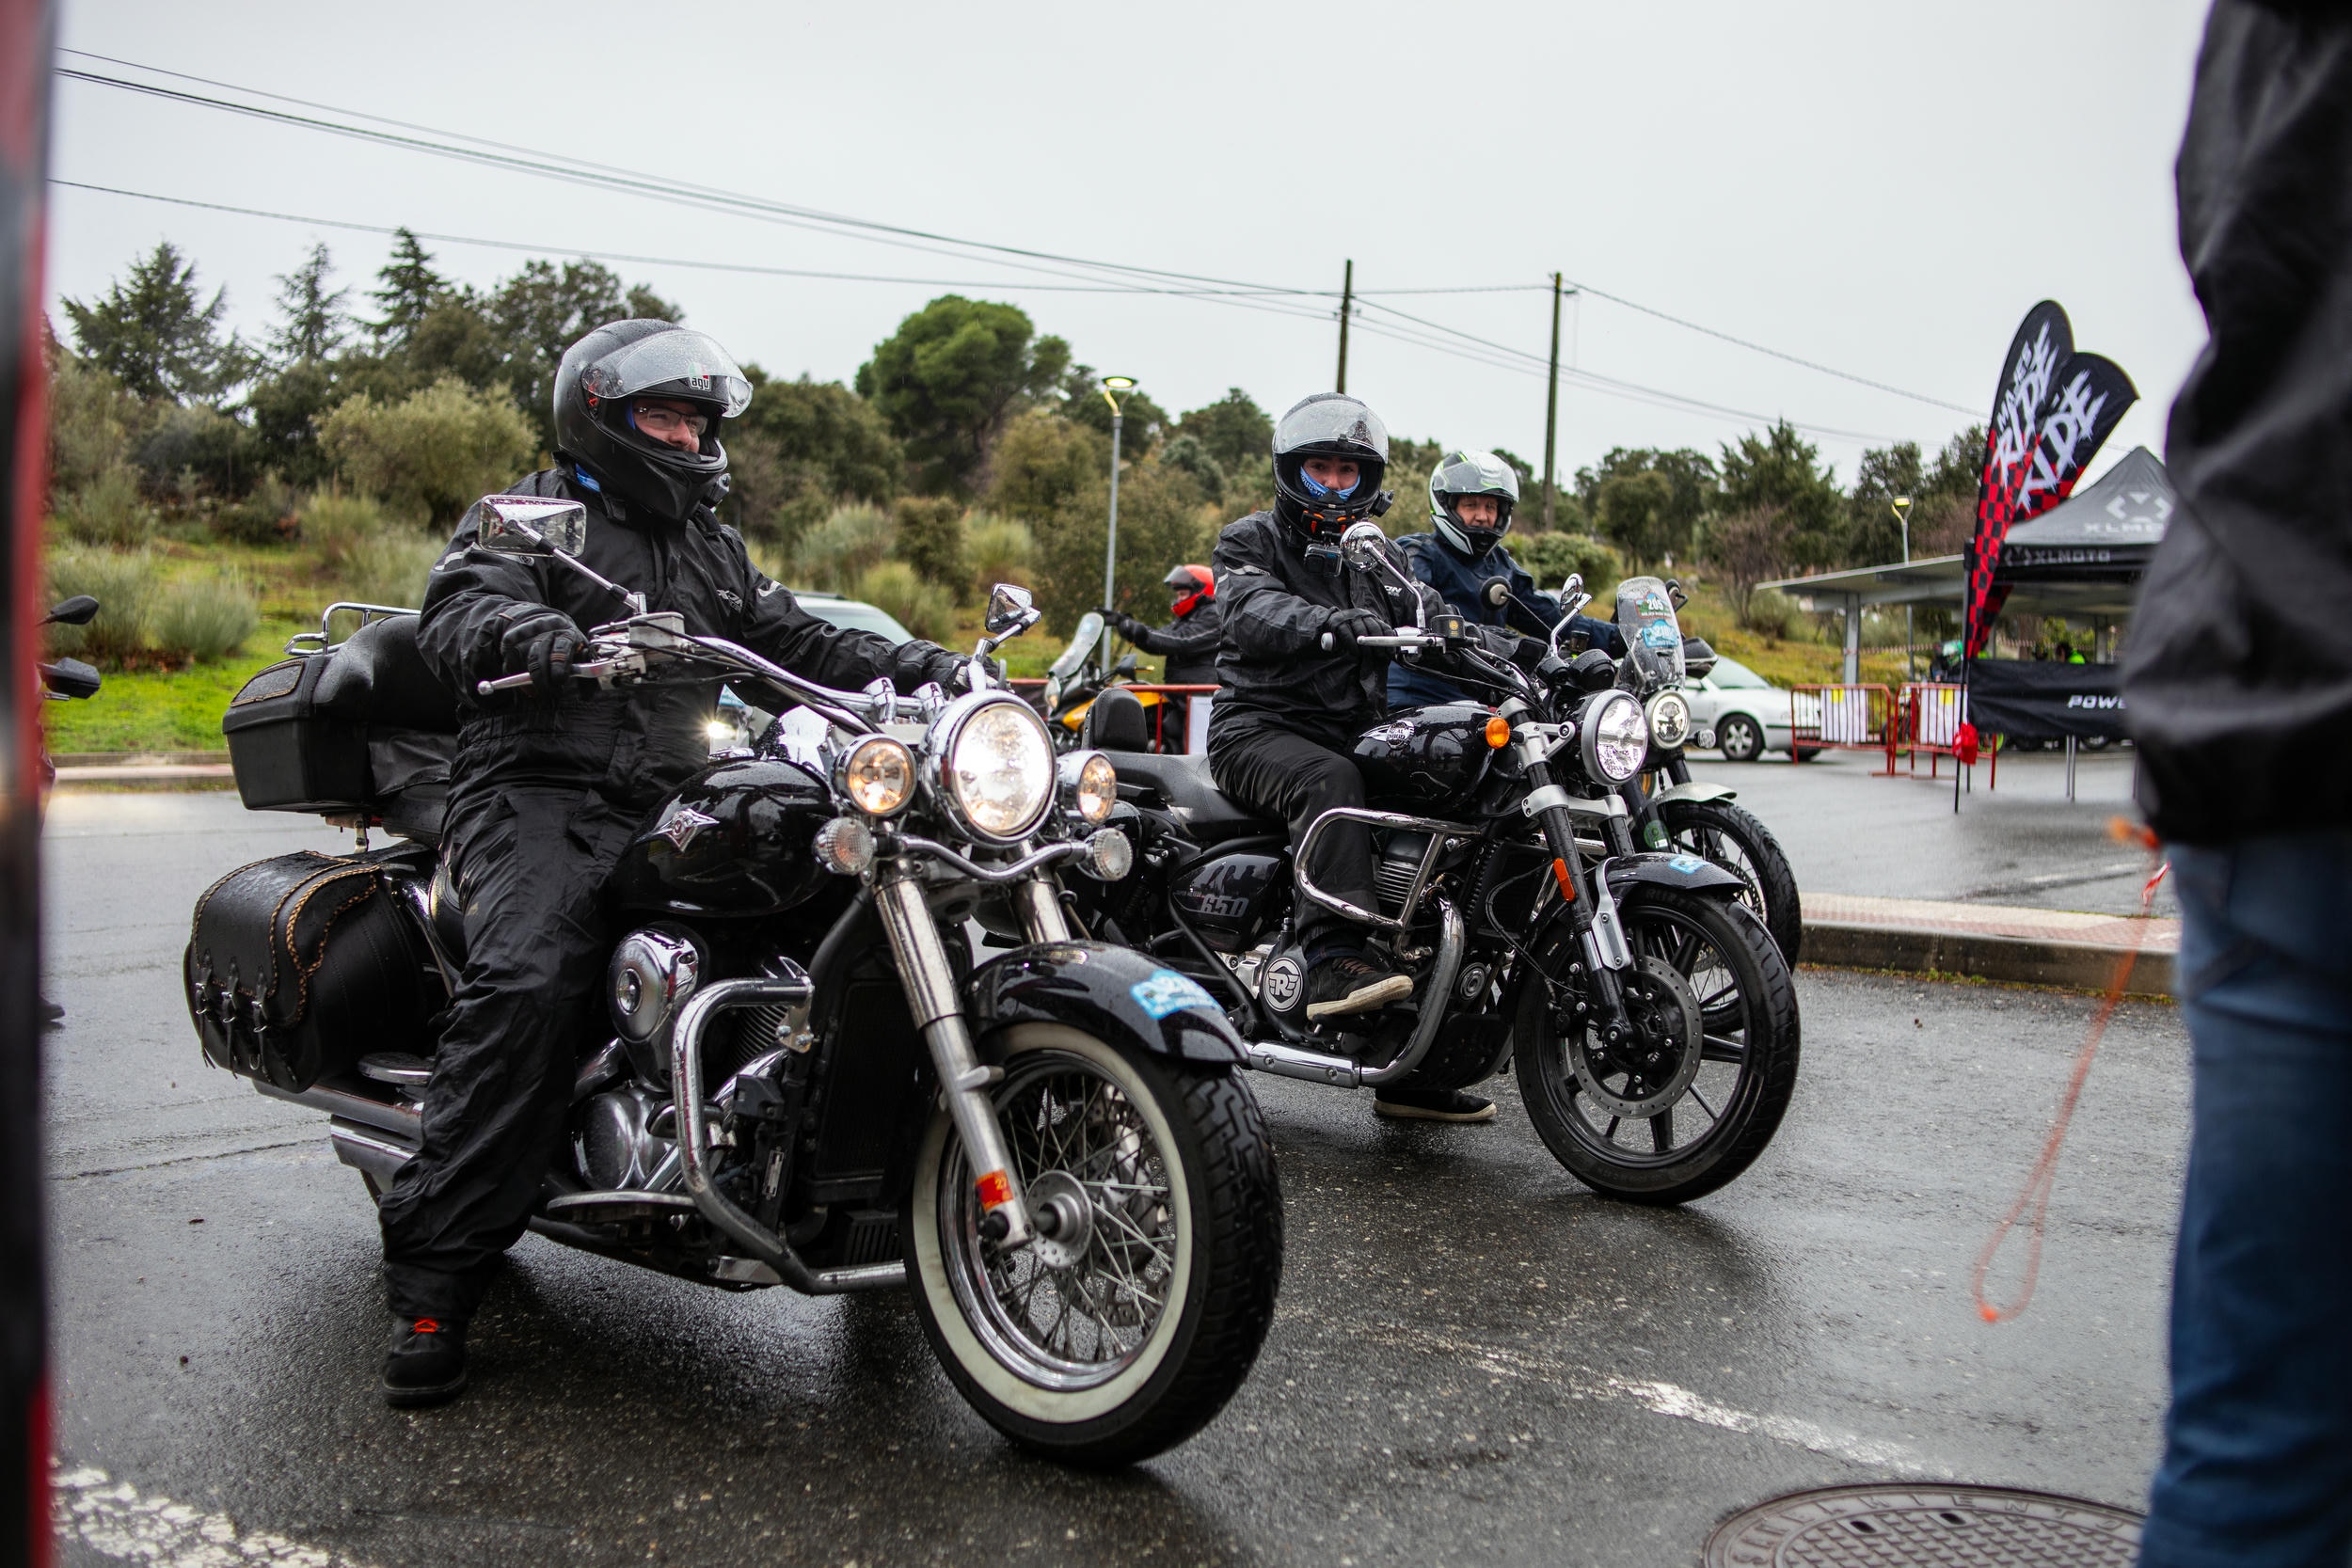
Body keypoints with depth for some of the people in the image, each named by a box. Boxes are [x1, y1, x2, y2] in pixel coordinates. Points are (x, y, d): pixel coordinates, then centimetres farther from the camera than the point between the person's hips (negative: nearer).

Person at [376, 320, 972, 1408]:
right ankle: (428, 1280, -25)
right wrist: (540, 635, -37)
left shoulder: (710, 548, 28)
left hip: (676, 805, 6)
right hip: (542, 796, -5)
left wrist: (916, 664, 5)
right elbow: (458, 610, -13)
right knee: (527, 988, -31)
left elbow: (795, 643, 22)